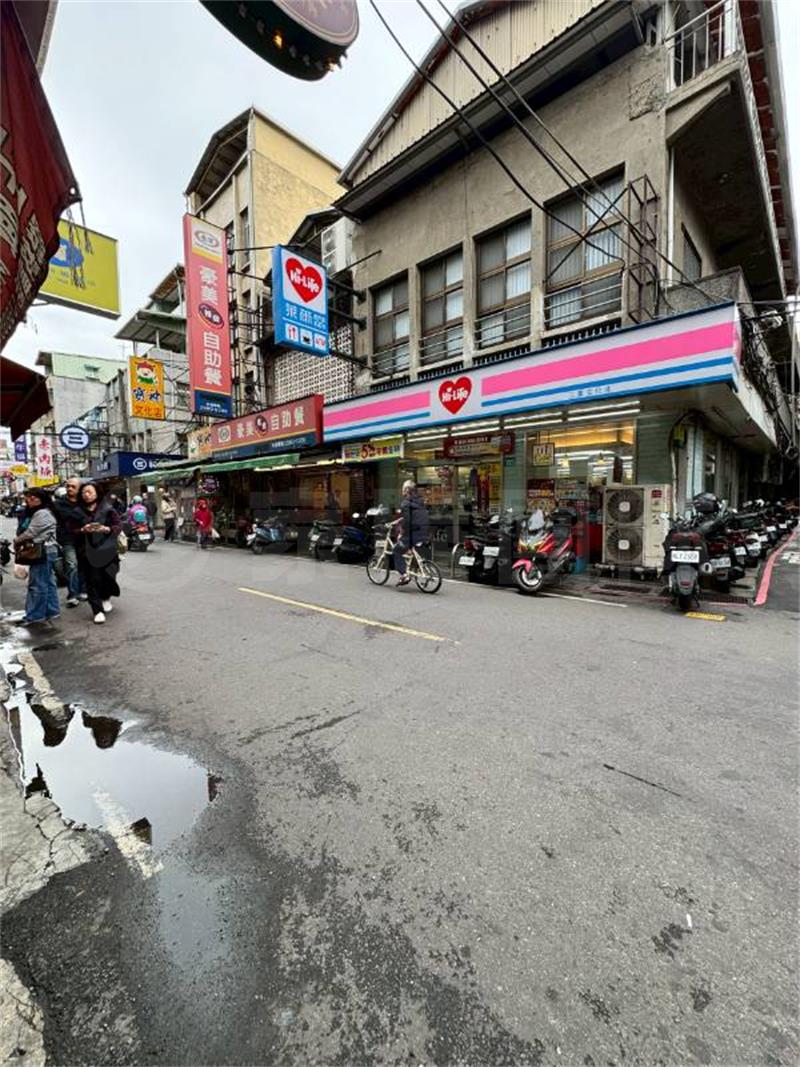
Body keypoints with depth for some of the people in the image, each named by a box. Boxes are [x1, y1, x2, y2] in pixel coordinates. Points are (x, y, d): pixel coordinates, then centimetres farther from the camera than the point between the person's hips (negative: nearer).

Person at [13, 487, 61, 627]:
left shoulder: (42, 514, -15)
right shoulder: (35, 512, 18)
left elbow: (30, 533, -17)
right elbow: (25, 531, 17)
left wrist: (16, 541, -2)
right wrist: (19, 541, 0)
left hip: (43, 552, -11)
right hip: (41, 552, 11)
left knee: (37, 584, -5)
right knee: (48, 582, 13)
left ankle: (34, 615, 1)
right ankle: (52, 610, 19)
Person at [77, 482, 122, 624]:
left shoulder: (107, 509, 2)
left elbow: (118, 525, -1)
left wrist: (106, 529, -19)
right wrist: (83, 529, -12)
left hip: (106, 549, -1)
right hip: (87, 550, 2)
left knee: (107, 575, -2)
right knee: (92, 580, -2)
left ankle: (106, 598, 30)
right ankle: (98, 611, 4)